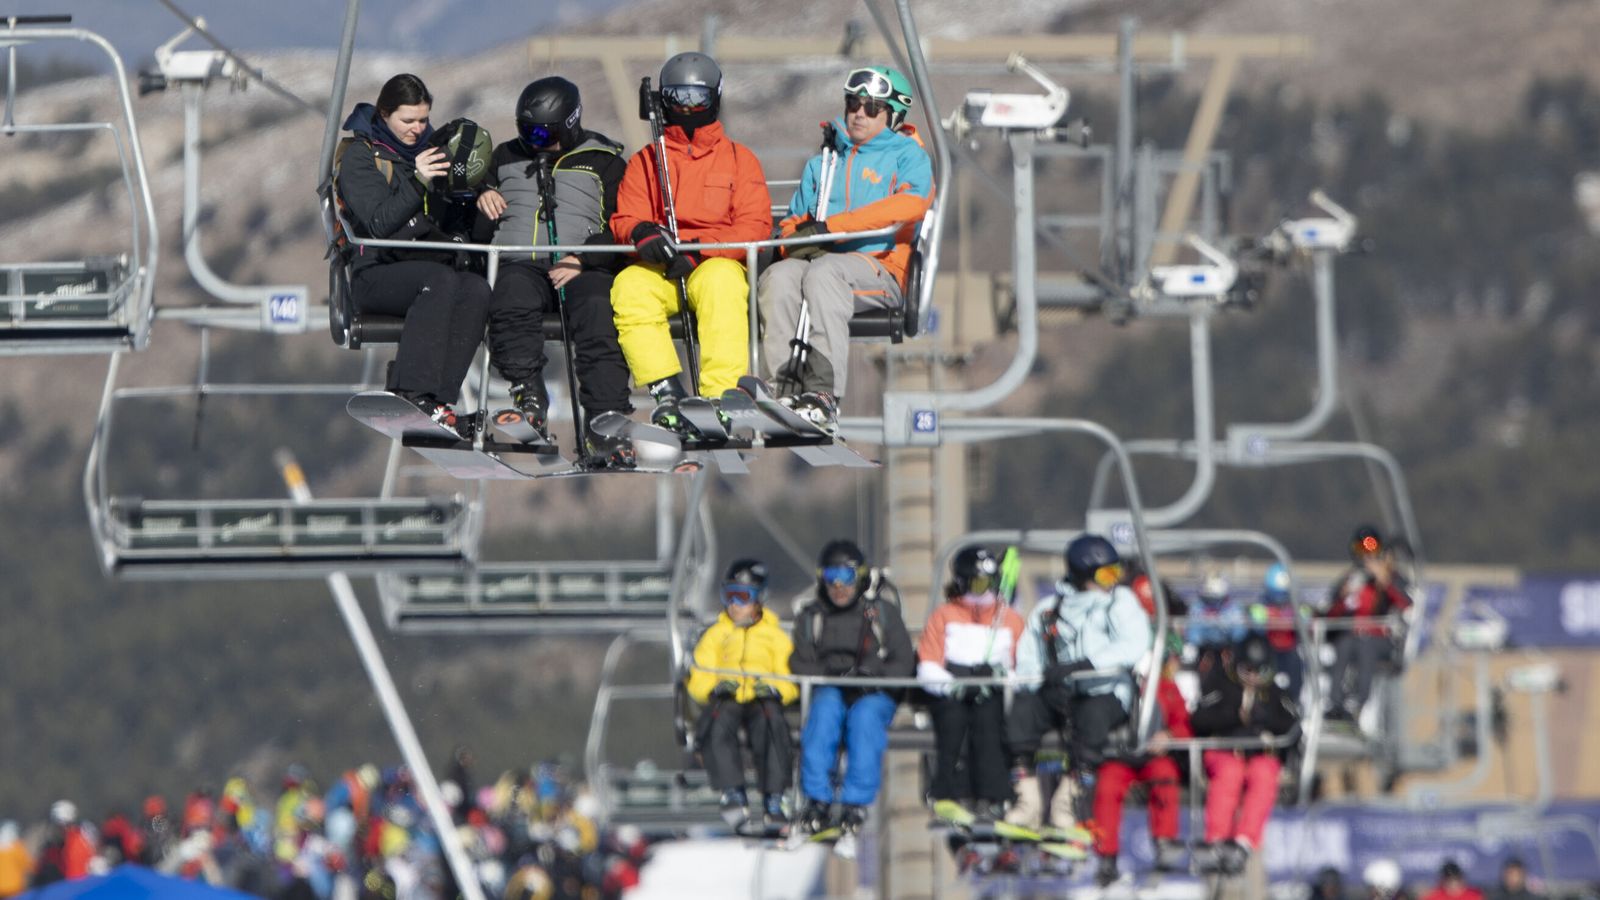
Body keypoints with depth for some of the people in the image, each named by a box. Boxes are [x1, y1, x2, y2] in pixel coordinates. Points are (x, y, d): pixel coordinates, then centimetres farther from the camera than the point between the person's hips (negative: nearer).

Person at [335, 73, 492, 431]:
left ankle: (437, 398, -35)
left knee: (477, 289, -28)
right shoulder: (360, 156, 3)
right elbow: (380, 223, -12)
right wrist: (417, 181, -23)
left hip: (432, 264, 5)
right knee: (441, 280, -36)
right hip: (376, 275, -5)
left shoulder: (428, 150, 20)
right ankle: (412, 395, -42)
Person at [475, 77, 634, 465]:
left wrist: (583, 259, -11)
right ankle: (528, 393, -45)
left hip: (582, 268, -2)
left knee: (598, 312, -35)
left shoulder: (602, 161, 16)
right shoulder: (506, 157, 27)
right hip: (520, 262, 2)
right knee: (513, 302, -36)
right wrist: (482, 200, 9)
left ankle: (605, 416, -43)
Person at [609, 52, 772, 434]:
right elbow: (624, 220, 11)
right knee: (629, 287, -34)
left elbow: (755, 225, 4)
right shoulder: (645, 162, 23)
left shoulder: (739, 159, 17)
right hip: (659, 268, 2)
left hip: (718, 262, -2)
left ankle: (721, 397, -46)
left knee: (721, 282, -39)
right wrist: (642, 232, -15)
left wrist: (699, 250, -13)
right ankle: (668, 396, -40)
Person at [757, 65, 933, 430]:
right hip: (817, 258, 4)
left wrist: (829, 226, -15)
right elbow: (794, 221, 26)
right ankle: (786, 389, -40)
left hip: (881, 267, -4)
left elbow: (911, 203, -10)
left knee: (824, 272, -38)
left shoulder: (908, 156, 11)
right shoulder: (823, 163, 29)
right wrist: (797, 237, -3)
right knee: (778, 276, -30)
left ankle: (824, 393, -47)